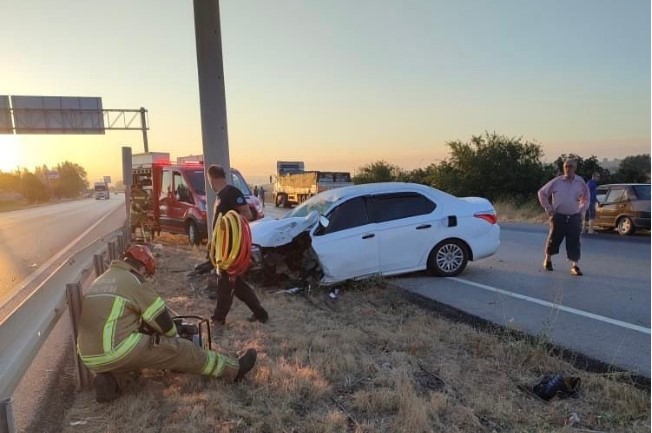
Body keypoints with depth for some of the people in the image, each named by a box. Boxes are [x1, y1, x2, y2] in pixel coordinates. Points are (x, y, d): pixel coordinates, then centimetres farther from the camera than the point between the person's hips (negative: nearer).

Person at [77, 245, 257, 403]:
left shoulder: (100, 281, 18)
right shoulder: (135, 281, -7)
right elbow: (161, 320, -2)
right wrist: (173, 337, 19)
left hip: (91, 358, 8)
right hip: (118, 352, -8)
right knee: (181, 349, 3)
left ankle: (106, 376, 13)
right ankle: (234, 369, 11)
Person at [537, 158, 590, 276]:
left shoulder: (580, 182, 5)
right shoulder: (556, 182, -3)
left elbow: (586, 197, 20)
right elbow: (542, 193, 5)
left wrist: (582, 210, 8)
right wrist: (548, 208, 0)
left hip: (574, 217, 1)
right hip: (559, 217, -1)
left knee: (574, 242, -3)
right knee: (554, 239, 7)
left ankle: (574, 265, 0)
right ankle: (547, 259, 29)